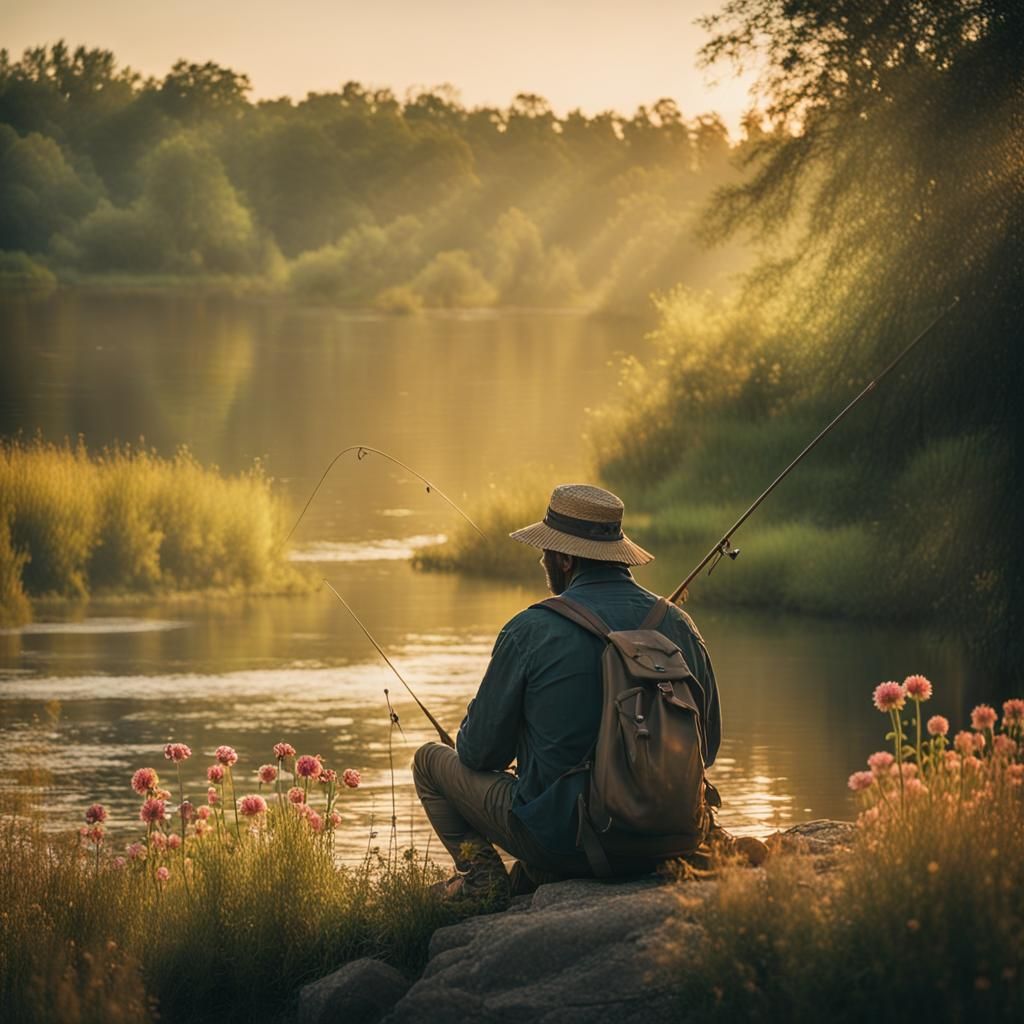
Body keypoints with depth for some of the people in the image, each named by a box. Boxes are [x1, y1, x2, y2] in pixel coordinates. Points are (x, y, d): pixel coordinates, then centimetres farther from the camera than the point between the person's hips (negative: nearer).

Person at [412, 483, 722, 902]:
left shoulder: (530, 631, -15)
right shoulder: (678, 625, -2)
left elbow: (480, 752, -5)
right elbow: (705, 746, 9)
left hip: (560, 836, -5)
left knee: (431, 760, 18)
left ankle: (481, 872, 2)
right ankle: (529, 882, 20)